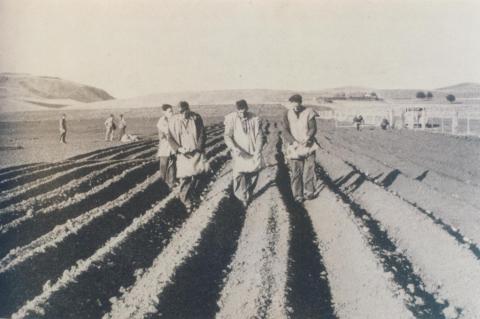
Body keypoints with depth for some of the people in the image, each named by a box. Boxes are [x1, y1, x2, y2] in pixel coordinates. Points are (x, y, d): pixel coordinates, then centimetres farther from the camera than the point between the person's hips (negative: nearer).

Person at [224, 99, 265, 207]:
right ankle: (243, 198, 4)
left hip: (253, 154, 2)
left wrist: (257, 151, -13)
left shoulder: (255, 119, -4)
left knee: (253, 175, 9)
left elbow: (259, 136, -1)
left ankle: (249, 194, 33)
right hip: (239, 153, -2)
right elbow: (227, 136, -7)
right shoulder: (231, 119, -7)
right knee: (239, 175, -12)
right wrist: (234, 148, -24)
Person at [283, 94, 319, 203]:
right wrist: (294, 142, -22)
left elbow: (313, 128, -5)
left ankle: (309, 192, 18)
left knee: (309, 170, 2)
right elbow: (286, 131, -7)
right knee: (295, 172, 2)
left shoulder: (308, 112, -4)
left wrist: (308, 138, -24)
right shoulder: (287, 114, -2)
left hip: (308, 146, 0)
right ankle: (298, 195, 11)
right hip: (294, 147, 0)